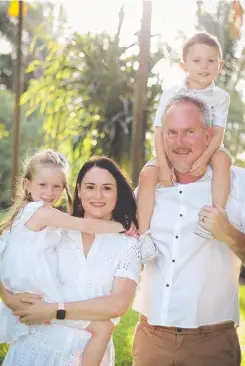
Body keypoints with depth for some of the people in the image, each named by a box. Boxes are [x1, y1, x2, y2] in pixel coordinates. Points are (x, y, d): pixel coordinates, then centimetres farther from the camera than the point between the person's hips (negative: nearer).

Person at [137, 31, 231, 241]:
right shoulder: (170, 94, -4)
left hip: (205, 151, -1)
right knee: (147, 174, -23)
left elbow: (217, 133, -12)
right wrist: (163, 165, -20)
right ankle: (144, 233, -22)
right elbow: (160, 132, -8)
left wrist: (204, 159, -30)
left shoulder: (220, 97, -4)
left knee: (222, 159, -33)